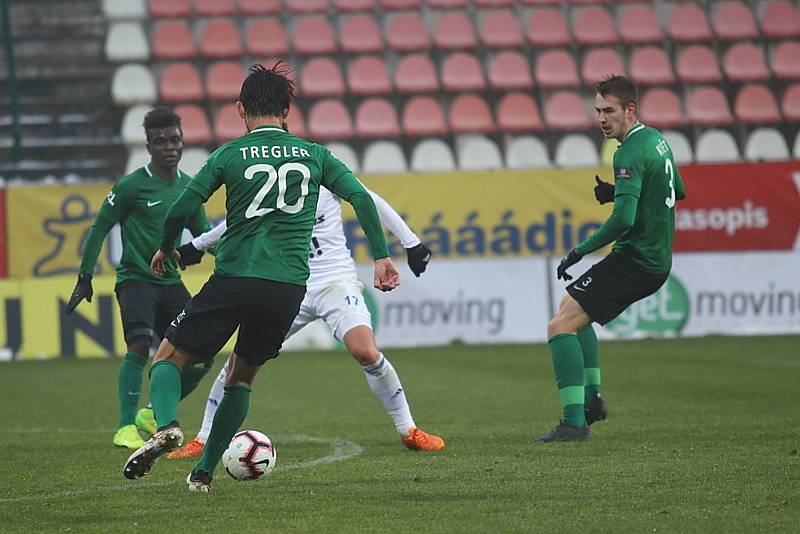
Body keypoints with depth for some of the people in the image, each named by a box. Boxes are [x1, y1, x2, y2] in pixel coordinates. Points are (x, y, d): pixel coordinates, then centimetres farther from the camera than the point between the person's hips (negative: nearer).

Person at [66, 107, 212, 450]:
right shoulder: (131, 186, -8)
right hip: (135, 278, -6)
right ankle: (126, 427, -22)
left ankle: (154, 415, 17)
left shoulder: (189, 187, 9)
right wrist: (85, 277, -4)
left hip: (170, 280, 6)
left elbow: (203, 232, 20)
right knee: (140, 344, -26)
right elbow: (99, 229, -2)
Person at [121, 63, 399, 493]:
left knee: (169, 357, 8)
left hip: (233, 279, -3)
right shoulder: (314, 155, 10)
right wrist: (381, 257, 6)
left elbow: (182, 209, 0)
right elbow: (361, 199, 1)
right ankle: (204, 471, 15)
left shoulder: (230, 155, 4)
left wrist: (165, 249, 18)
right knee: (242, 376, 21)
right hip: (290, 286, 3)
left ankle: (166, 425, -23)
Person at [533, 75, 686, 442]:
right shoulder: (656, 140, 12)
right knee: (574, 310, 29)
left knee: (560, 326, -14)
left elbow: (624, 218, -28)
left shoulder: (629, 154, -18)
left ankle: (574, 422, -20)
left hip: (634, 259, -11)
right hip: (657, 261, 11)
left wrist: (581, 251, -17)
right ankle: (591, 398, 25)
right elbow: (678, 191, 25)